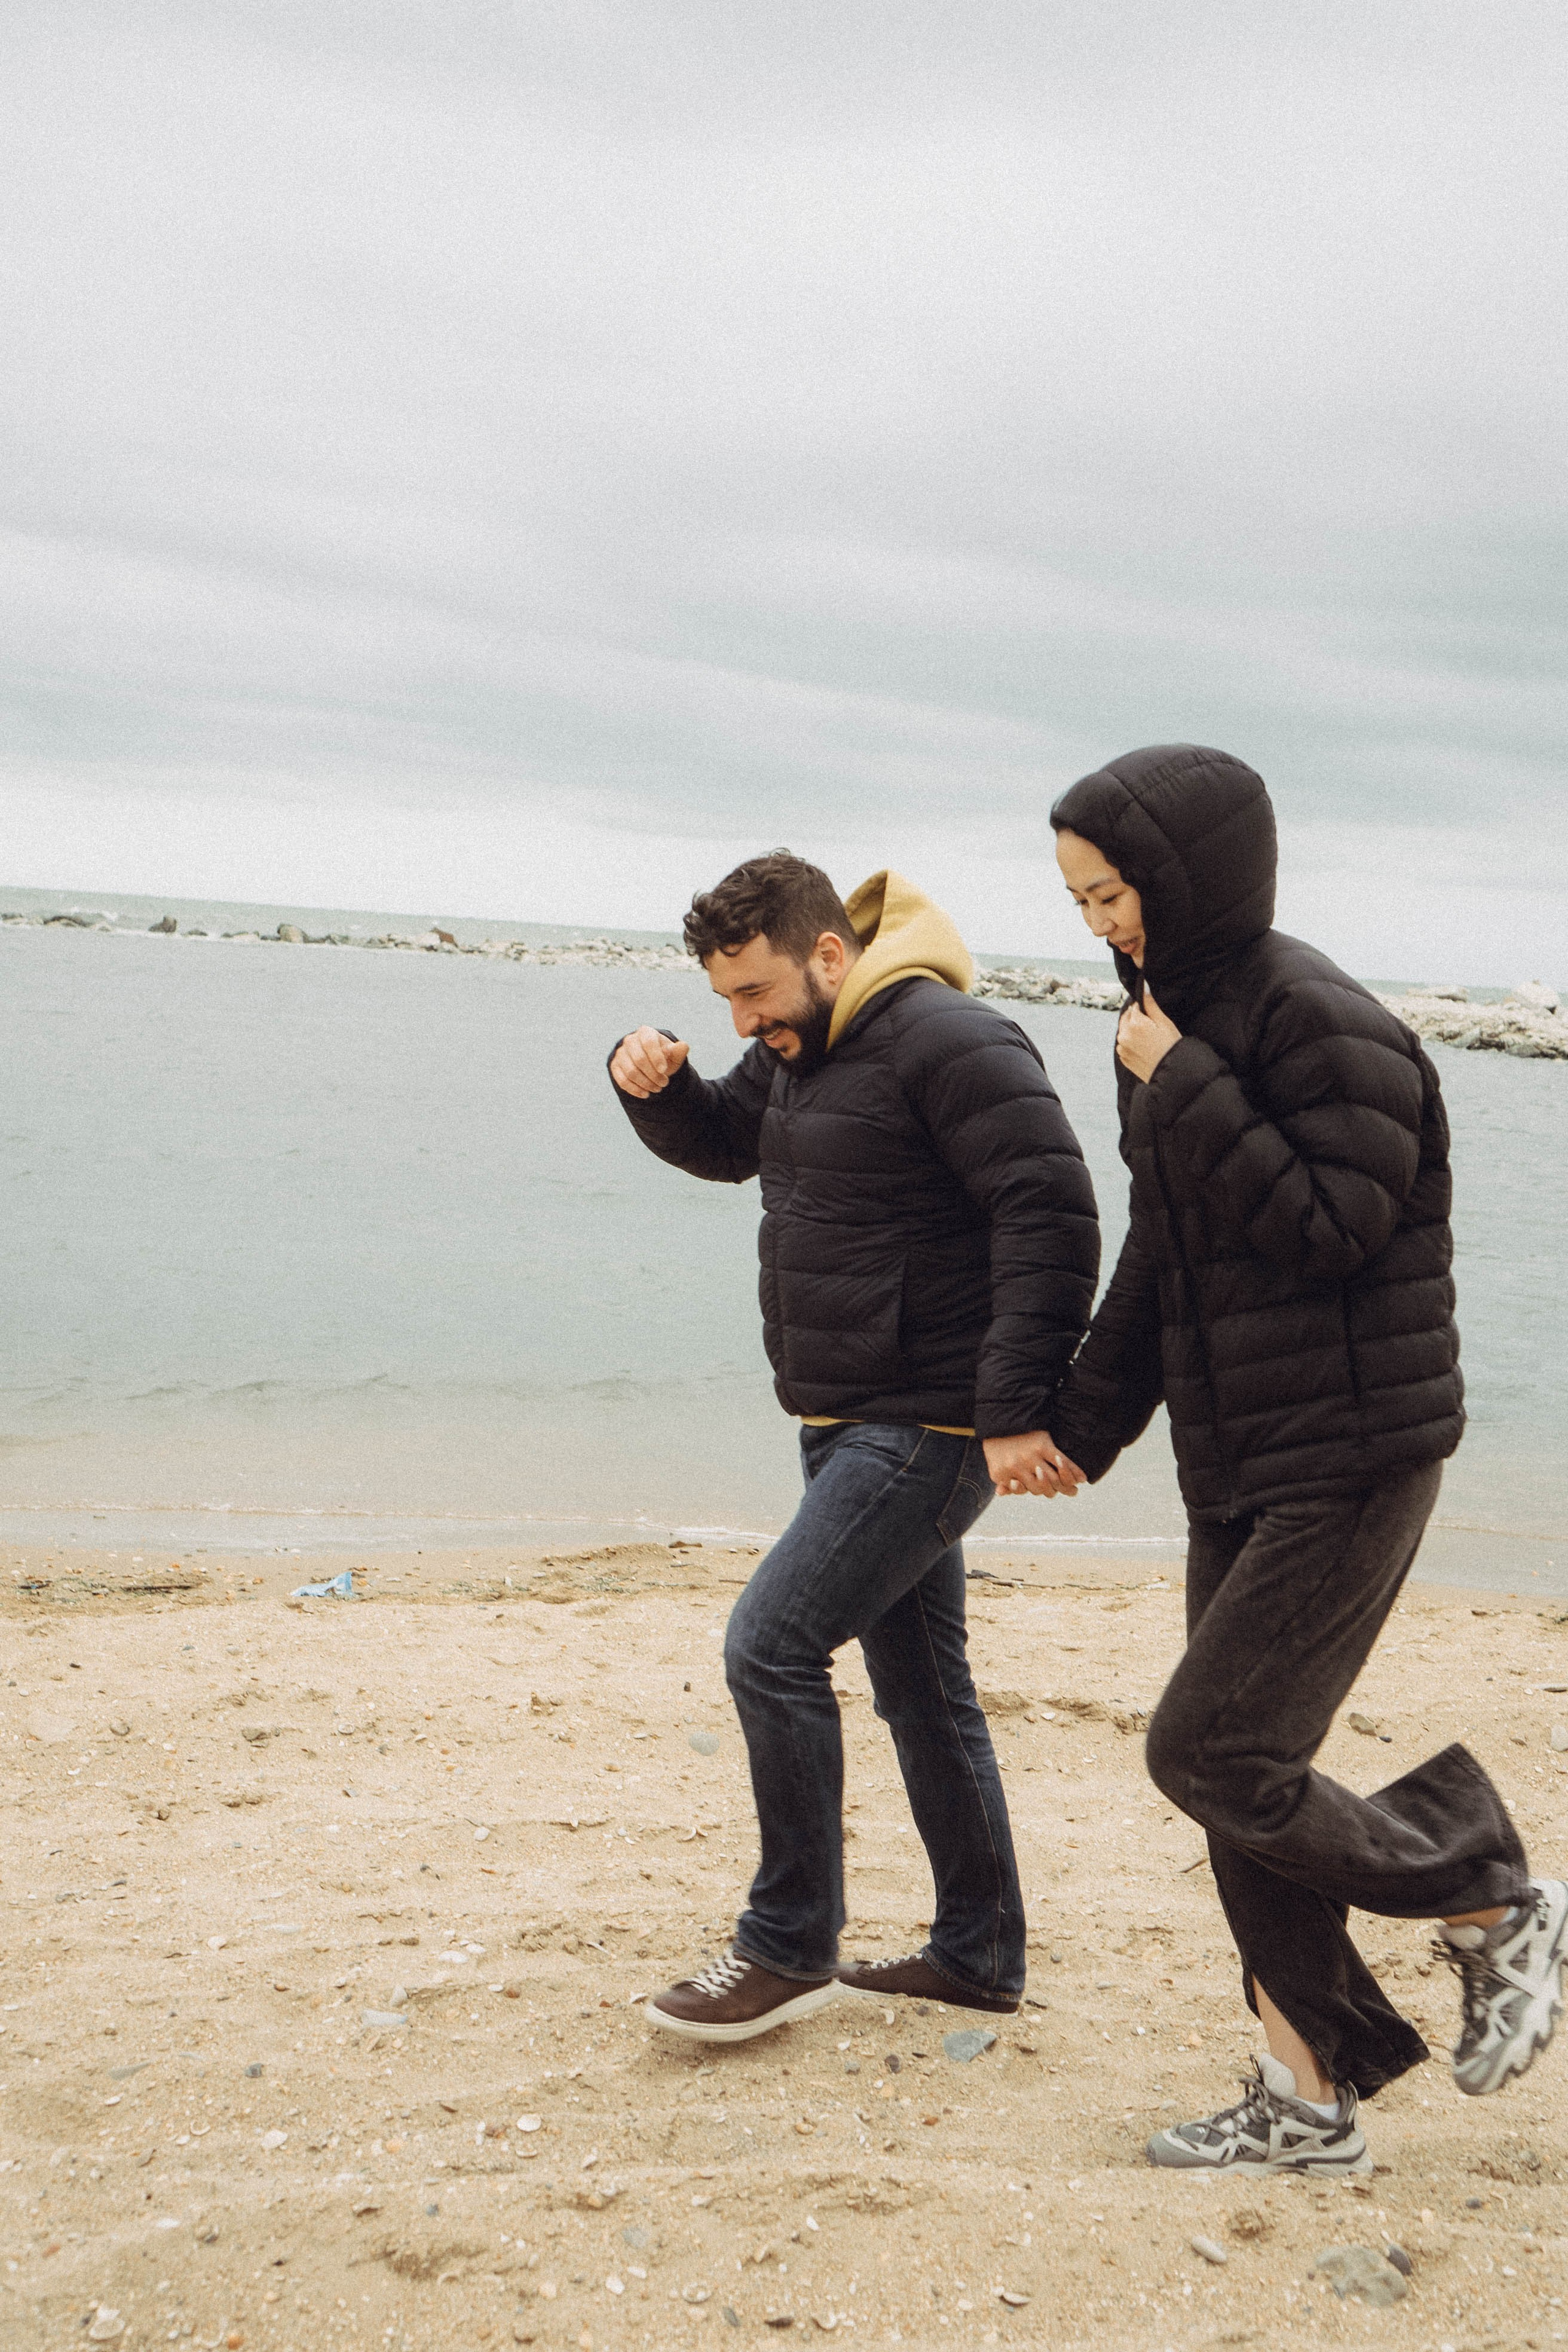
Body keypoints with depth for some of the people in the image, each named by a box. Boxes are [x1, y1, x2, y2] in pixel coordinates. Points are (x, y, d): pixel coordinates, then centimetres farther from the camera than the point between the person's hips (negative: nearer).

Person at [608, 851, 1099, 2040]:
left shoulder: (949, 1043, -18)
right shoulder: (805, 1047, 12)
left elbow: (1052, 1219, -23)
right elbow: (722, 1143, 27)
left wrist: (1016, 1410, -27)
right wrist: (656, 1082, 4)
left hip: (929, 1429, -10)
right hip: (851, 1423, 10)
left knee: (772, 1645, -12)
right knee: (922, 1683, 15)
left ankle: (791, 1949, 2)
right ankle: (981, 1956, 26)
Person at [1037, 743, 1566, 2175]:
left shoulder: (1324, 1022, -16)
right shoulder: (1186, 1022, 10)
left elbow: (1332, 1228, -22)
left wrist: (1183, 1087, -19)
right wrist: (1084, 1423, 22)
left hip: (1350, 1463, -9)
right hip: (1236, 1464, 9)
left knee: (1210, 1754, -10)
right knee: (1245, 1779, 8)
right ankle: (1309, 2103, 20)